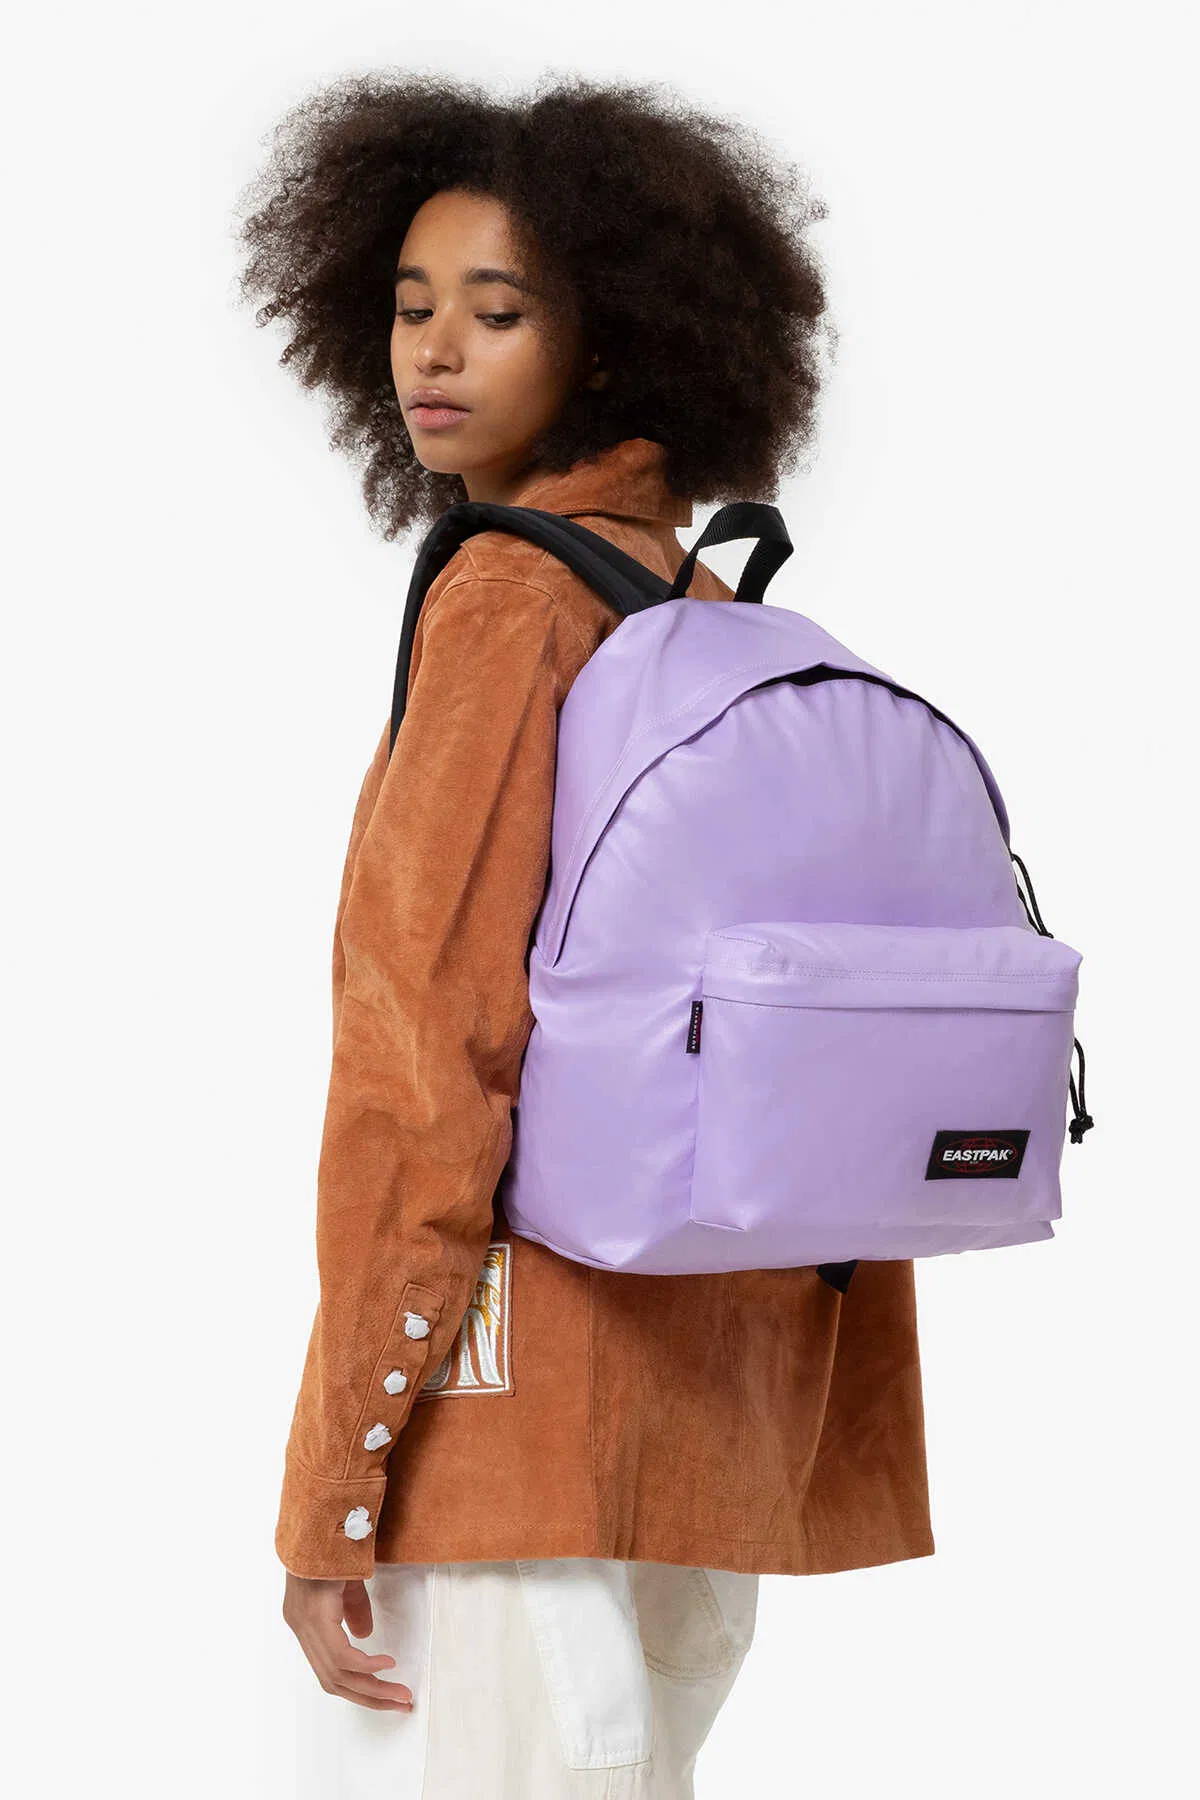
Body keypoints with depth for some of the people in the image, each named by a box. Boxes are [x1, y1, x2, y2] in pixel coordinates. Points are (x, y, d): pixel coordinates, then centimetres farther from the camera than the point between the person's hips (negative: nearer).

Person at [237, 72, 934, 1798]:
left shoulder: (508, 600, -11)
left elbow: (436, 1052, -17)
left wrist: (333, 1493, -15)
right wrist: (808, 1459, 19)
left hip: (523, 1385, -8)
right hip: (716, 1405, 8)